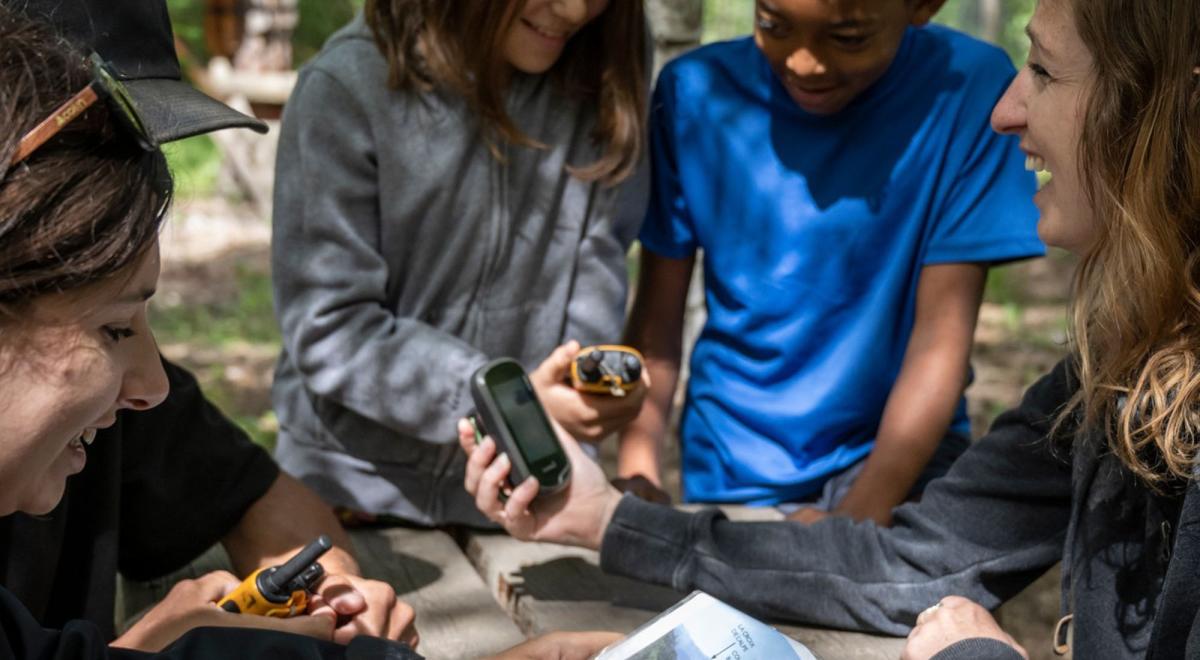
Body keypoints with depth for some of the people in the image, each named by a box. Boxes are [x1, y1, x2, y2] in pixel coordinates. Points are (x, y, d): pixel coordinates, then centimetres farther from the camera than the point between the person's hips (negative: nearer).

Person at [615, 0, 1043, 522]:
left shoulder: (970, 87, -14)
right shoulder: (696, 92, -8)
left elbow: (941, 337, -15)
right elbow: (657, 314, -5)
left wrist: (857, 520, -22)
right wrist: (637, 478, -18)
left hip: (898, 442, -2)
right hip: (729, 473, 2)